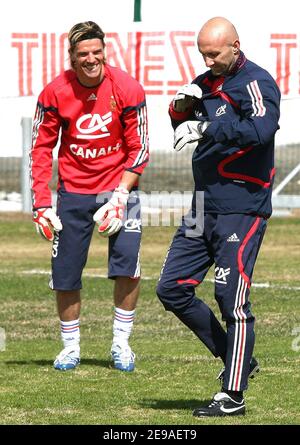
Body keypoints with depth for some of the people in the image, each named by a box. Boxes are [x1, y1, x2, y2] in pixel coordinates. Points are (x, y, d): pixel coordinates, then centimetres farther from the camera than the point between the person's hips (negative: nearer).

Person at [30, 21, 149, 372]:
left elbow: (138, 148, -5)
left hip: (118, 185, -1)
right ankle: (70, 347, 20)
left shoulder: (127, 89, -12)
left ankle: (121, 343, 1)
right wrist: (41, 204, -7)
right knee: (65, 275, 1)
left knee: (127, 266, -15)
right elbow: (41, 149, -2)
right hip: (74, 190, 1)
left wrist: (120, 196, -13)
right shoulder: (55, 93, -10)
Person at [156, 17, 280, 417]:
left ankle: (233, 395, -4)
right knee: (172, 289, 7)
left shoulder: (256, 83, -10)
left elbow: (262, 128, -29)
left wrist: (206, 129, -29)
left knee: (231, 298, -10)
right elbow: (185, 133, 24)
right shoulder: (205, 83, 13)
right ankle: (238, 359, 17)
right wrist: (181, 109, 2)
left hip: (241, 208, -9)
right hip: (203, 208, 9)